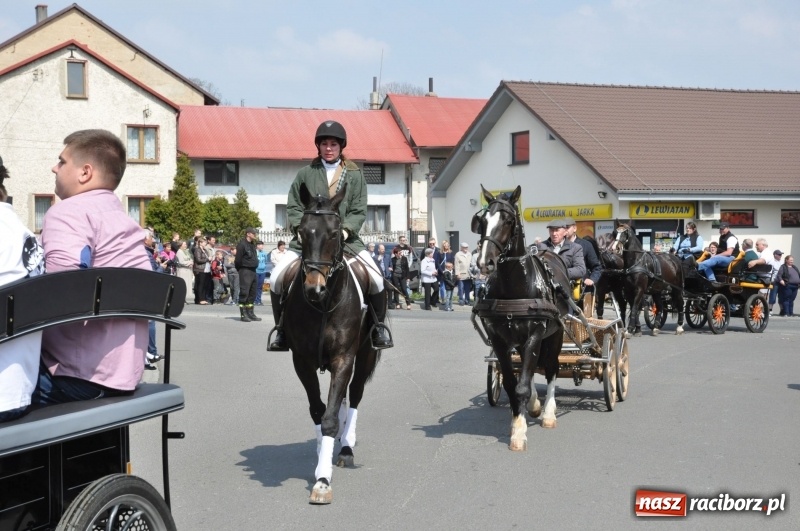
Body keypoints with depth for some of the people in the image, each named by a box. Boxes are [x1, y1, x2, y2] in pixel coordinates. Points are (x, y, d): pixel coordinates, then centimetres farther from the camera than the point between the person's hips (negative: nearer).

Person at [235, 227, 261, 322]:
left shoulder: (252, 244, 17)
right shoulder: (242, 244, -10)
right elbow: (238, 259, -13)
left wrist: (254, 266, 13)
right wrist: (240, 270, -8)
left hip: (253, 271, 9)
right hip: (245, 271, -9)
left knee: (252, 293, 12)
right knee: (244, 293, -8)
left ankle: (250, 313, 19)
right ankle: (243, 314, -6)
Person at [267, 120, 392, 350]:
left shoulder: (355, 175, 8)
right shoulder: (306, 173, 9)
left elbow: (359, 211, 2)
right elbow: (293, 207, 8)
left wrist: (345, 230, -14)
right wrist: (301, 227, -9)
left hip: (345, 238, -1)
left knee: (376, 278, -18)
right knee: (278, 276, -17)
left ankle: (378, 326, 4)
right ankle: (281, 327, 1)